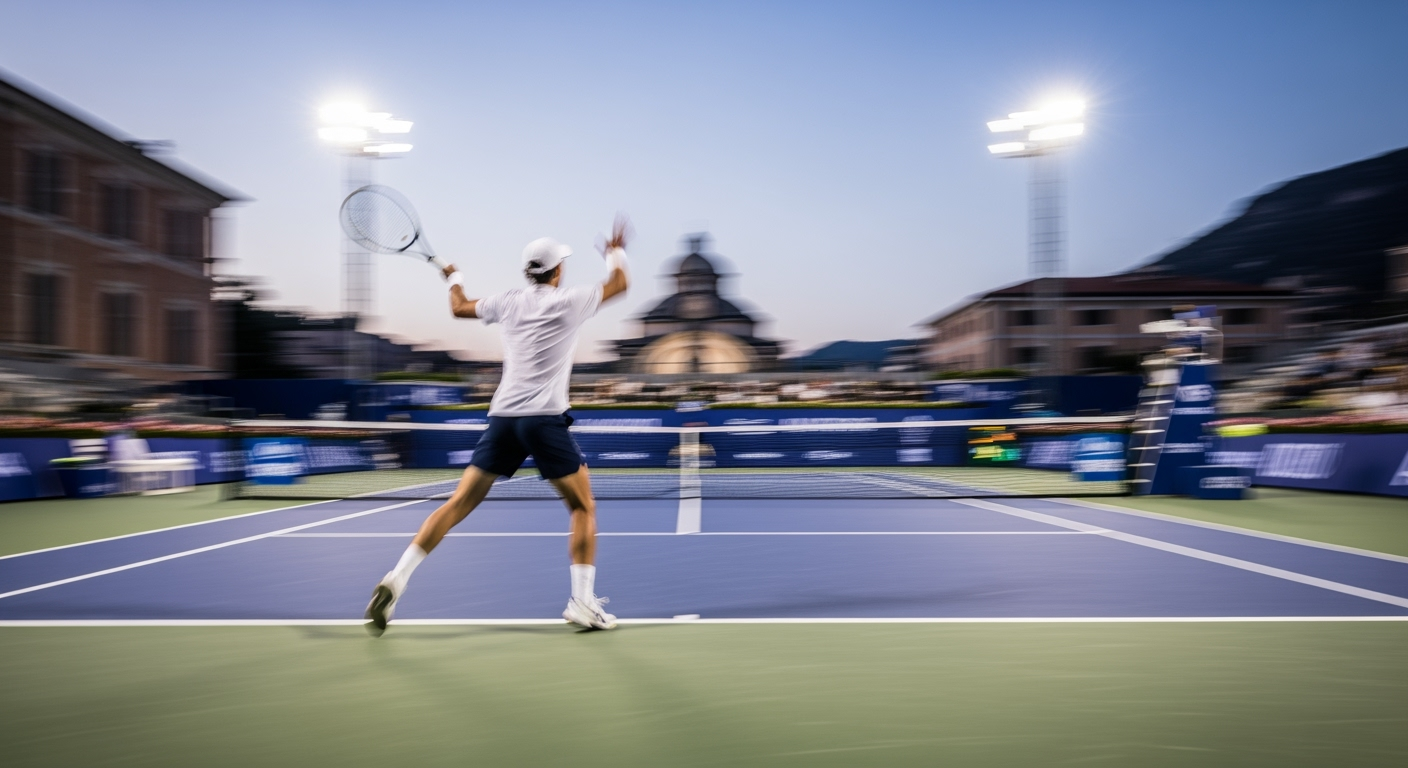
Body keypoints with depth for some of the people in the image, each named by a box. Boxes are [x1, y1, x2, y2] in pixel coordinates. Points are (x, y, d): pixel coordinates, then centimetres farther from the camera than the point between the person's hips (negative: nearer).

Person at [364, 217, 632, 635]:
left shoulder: (508, 301, 11)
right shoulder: (569, 301, 2)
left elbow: (459, 307, 29)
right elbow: (619, 285, 18)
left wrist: (454, 278, 48)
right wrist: (616, 254, 37)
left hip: (502, 416, 4)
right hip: (545, 419, -4)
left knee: (458, 504, 6)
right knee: (583, 507, 9)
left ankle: (396, 579, -1)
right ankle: (583, 602, 4)